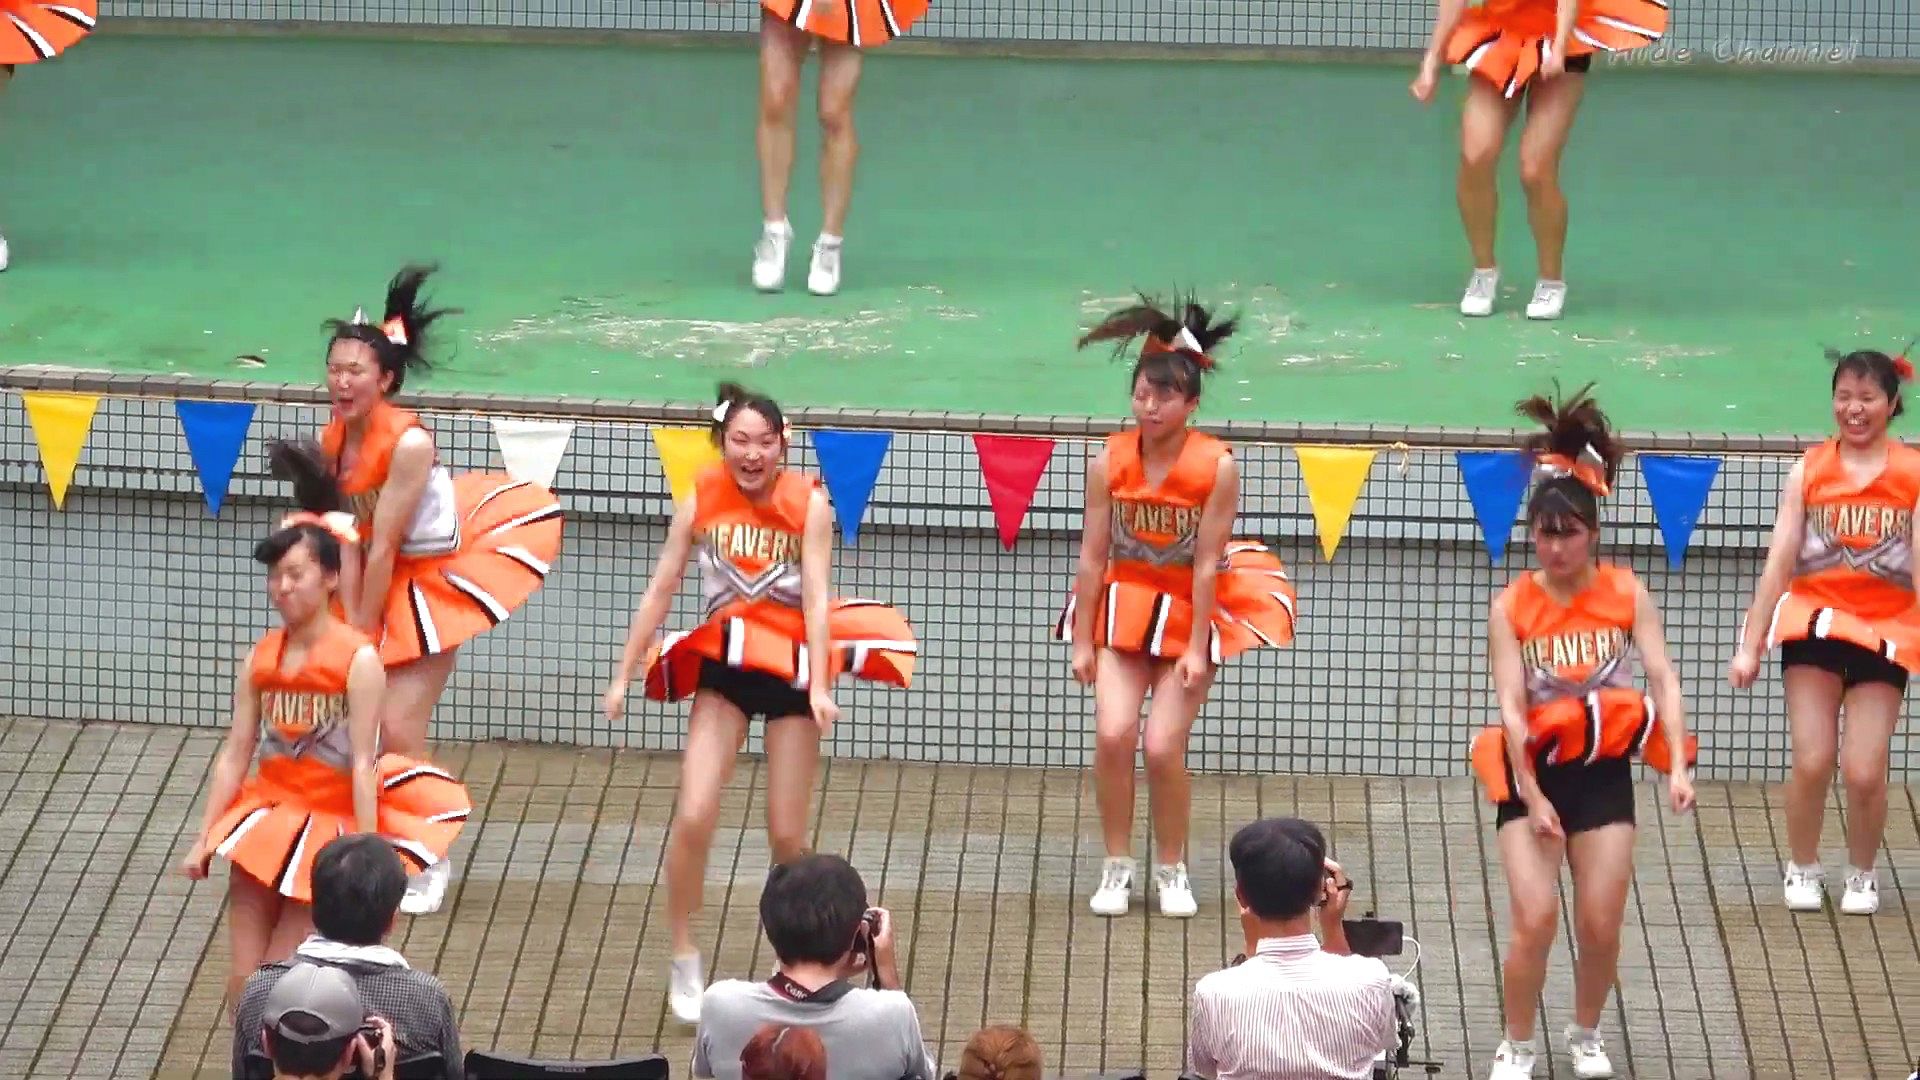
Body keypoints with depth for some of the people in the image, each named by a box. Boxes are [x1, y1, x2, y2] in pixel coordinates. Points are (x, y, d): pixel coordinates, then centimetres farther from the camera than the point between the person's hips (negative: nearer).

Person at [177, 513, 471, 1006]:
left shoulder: (358, 660, -13)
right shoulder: (259, 661, 3)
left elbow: (363, 765, -17)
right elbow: (235, 755, 5)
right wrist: (203, 841, 2)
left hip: (331, 829, -5)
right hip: (269, 822, 5)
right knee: (243, 978, 0)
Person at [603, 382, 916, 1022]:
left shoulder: (809, 505, -12)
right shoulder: (701, 502, -5)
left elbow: (816, 598, -17)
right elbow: (660, 591, 0)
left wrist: (818, 687, -27)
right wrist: (623, 677, 0)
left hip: (792, 664, -2)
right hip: (723, 664, 2)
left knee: (786, 835, 1)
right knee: (693, 818, -11)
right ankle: (684, 965, 3)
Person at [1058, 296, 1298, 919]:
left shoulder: (1216, 467, -14)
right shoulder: (1109, 463, -7)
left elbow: (1207, 563, -13)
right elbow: (1093, 557, -4)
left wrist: (1196, 647, -14)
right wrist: (1082, 641, -4)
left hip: (1190, 613, -2)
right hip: (1122, 609, 2)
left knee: (1163, 747, -11)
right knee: (1113, 734, -14)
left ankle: (1171, 871, 9)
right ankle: (1117, 868, 1)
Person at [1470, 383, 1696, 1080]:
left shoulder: (1627, 595, -3)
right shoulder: (1511, 609, -7)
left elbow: (1663, 679, -8)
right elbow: (1511, 707, -11)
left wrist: (1678, 764, -20)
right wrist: (1532, 796, -18)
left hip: (1603, 771, 1)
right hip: (1532, 769, -1)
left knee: (1601, 925, 4)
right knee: (1535, 920, -10)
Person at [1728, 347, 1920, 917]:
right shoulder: (1809, 470, 1)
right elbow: (1778, 562, 1)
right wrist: (1749, 646, -1)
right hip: (1815, 622, 1)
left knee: (1865, 772, -5)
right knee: (1813, 762, -6)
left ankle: (1862, 874, 21)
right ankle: (1802, 868, 18)